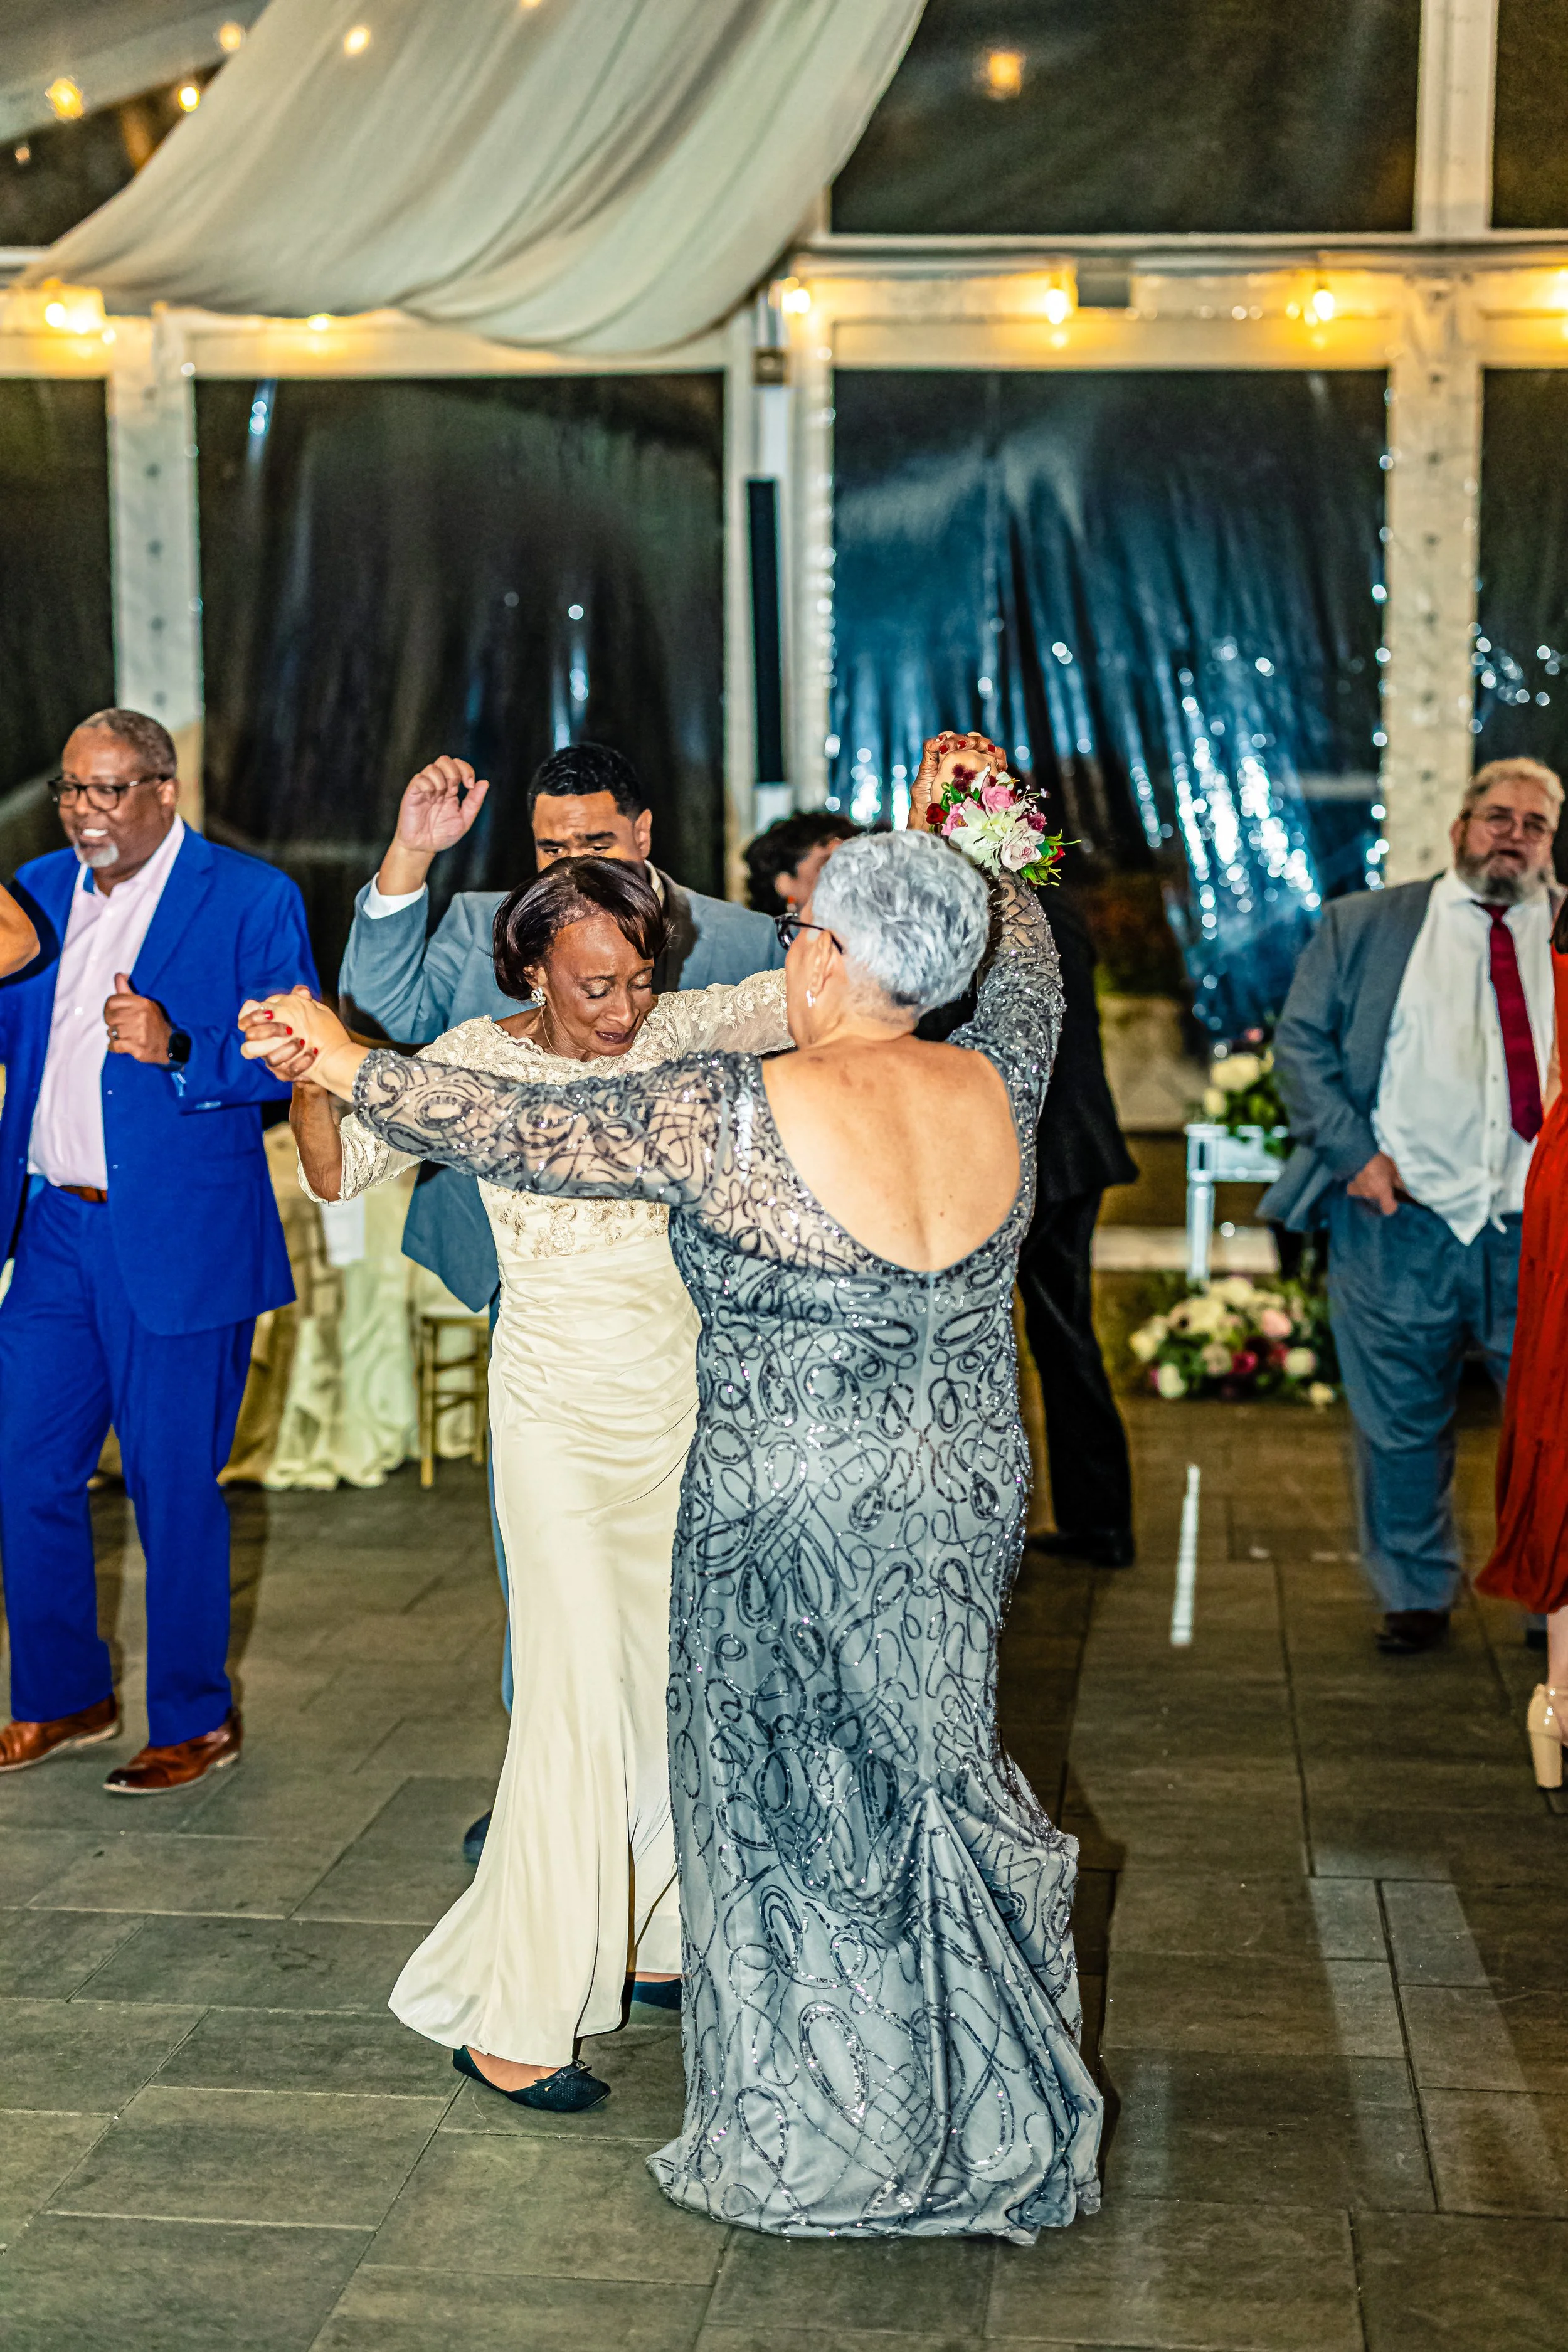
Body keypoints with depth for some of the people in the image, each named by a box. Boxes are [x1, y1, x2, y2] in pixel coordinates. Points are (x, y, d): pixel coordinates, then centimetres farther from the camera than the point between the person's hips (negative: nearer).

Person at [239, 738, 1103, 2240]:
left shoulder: (731, 1112, -18)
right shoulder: (993, 1089, -3)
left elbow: (516, 1133, -9)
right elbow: (1024, 968, 19)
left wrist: (349, 1066, 5)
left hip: (792, 1522, -5)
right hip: (967, 1499, 5)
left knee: (792, 1818, 11)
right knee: (928, 1781, 19)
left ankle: (821, 2151, 25)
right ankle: (995, 2128, 31)